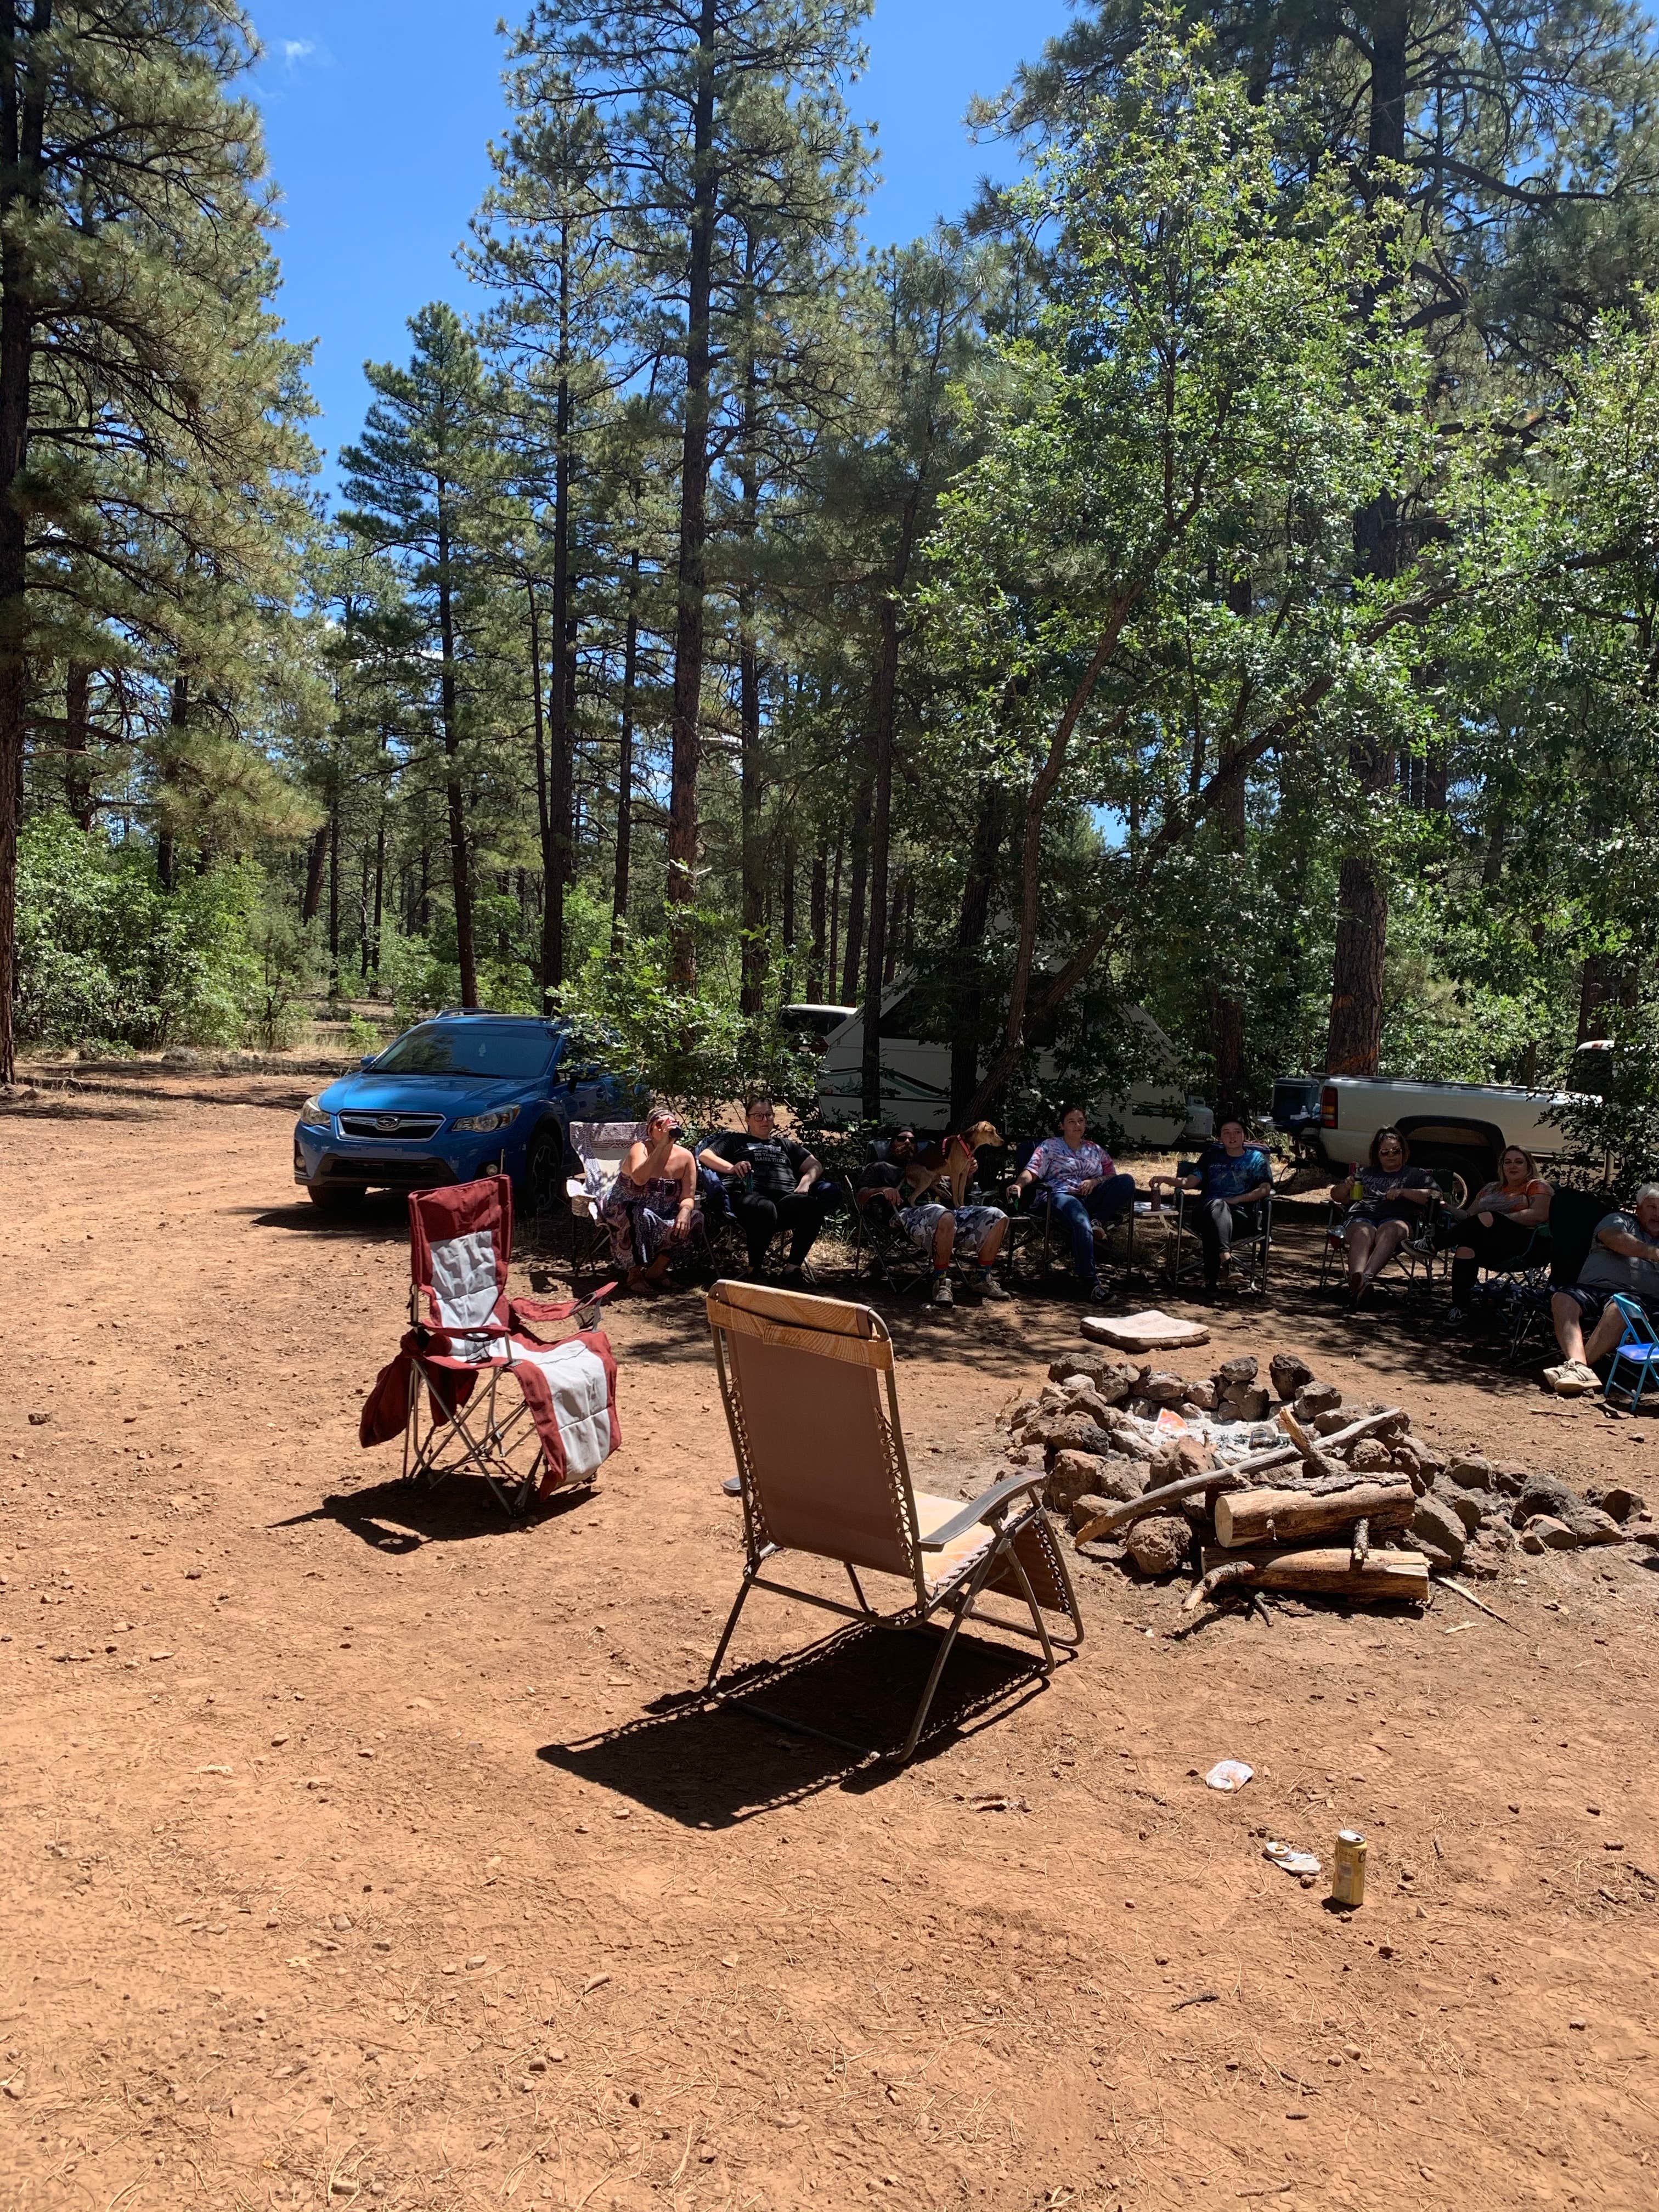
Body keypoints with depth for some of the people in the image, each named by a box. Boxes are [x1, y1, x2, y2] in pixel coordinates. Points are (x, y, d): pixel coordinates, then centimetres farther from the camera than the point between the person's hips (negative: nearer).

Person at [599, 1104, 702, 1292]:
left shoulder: (685, 1157, -5)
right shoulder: (640, 1148, -18)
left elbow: (688, 1197, -6)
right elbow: (639, 1179, -39)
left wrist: (685, 1211, -31)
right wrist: (663, 1144, -40)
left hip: (662, 1214, 5)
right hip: (624, 1210, -5)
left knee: (694, 1218, -19)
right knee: (642, 1217, -37)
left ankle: (657, 1269, -1)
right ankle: (635, 1273, -15)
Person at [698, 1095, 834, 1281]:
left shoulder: (785, 1144, 37)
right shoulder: (736, 1141, 29)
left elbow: (815, 1166, 28)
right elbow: (704, 1156, 15)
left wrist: (805, 1183, 5)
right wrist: (732, 1168, -3)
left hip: (786, 1199, 3)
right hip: (750, 1196, -3)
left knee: (813, 1206, -32)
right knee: (765, 1208, -42)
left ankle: (793, 1268, -24)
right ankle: (755, 1270, -24)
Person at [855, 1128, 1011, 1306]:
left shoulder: (924, 1167, 41)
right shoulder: (880, 1168, 29)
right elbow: (859, 1196, 11)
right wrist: (882, 1190, -9)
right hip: (910, 1214, -6)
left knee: (998, 1217, -14)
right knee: (944, 1216, -42)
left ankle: (981, 1278, -5)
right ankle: (941, 1282, -29)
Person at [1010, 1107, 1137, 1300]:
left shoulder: (1096, 1151, 27)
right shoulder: (1050, 1146, 15)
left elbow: (1113, 1177, 20)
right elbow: (1032, 1171, 1)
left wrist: (1096, 1181, -3)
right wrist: (1019, 1185, -21)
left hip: (1091, 1198, 5)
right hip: (1061, 1195, -5)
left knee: (1127, 1181, -21)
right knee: (1081, 1224, -39)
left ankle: (1095, 1221, -28)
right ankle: (1088, 1281, -43)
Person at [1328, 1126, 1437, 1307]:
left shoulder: (1417, 1175, 29)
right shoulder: (1365, 1173, 36)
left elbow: (1435, 1196, 11)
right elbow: (1336, 1196, 32)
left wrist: (1404, 1193, -3)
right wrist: (1345, 1187, 7)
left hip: (1397, 1219, -1)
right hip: (1362, 1217, 1)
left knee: (1387, 1232, -40)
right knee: (1362, 1234, -37)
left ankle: (1367, 1277, -64)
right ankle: (1356, 1279, -66)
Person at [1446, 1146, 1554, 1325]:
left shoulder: (1537, 1187, 13)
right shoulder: (1490, 1189, 32)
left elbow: (1540, 1215, -8)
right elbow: (1469, 1216, 27)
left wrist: (1499, 1220, -13)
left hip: (1522, 1243, -4)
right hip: (1487, 1244, 4)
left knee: (1486, 1219, -34)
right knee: (1466, 1247, -33)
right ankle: (1459, 1309, -39)